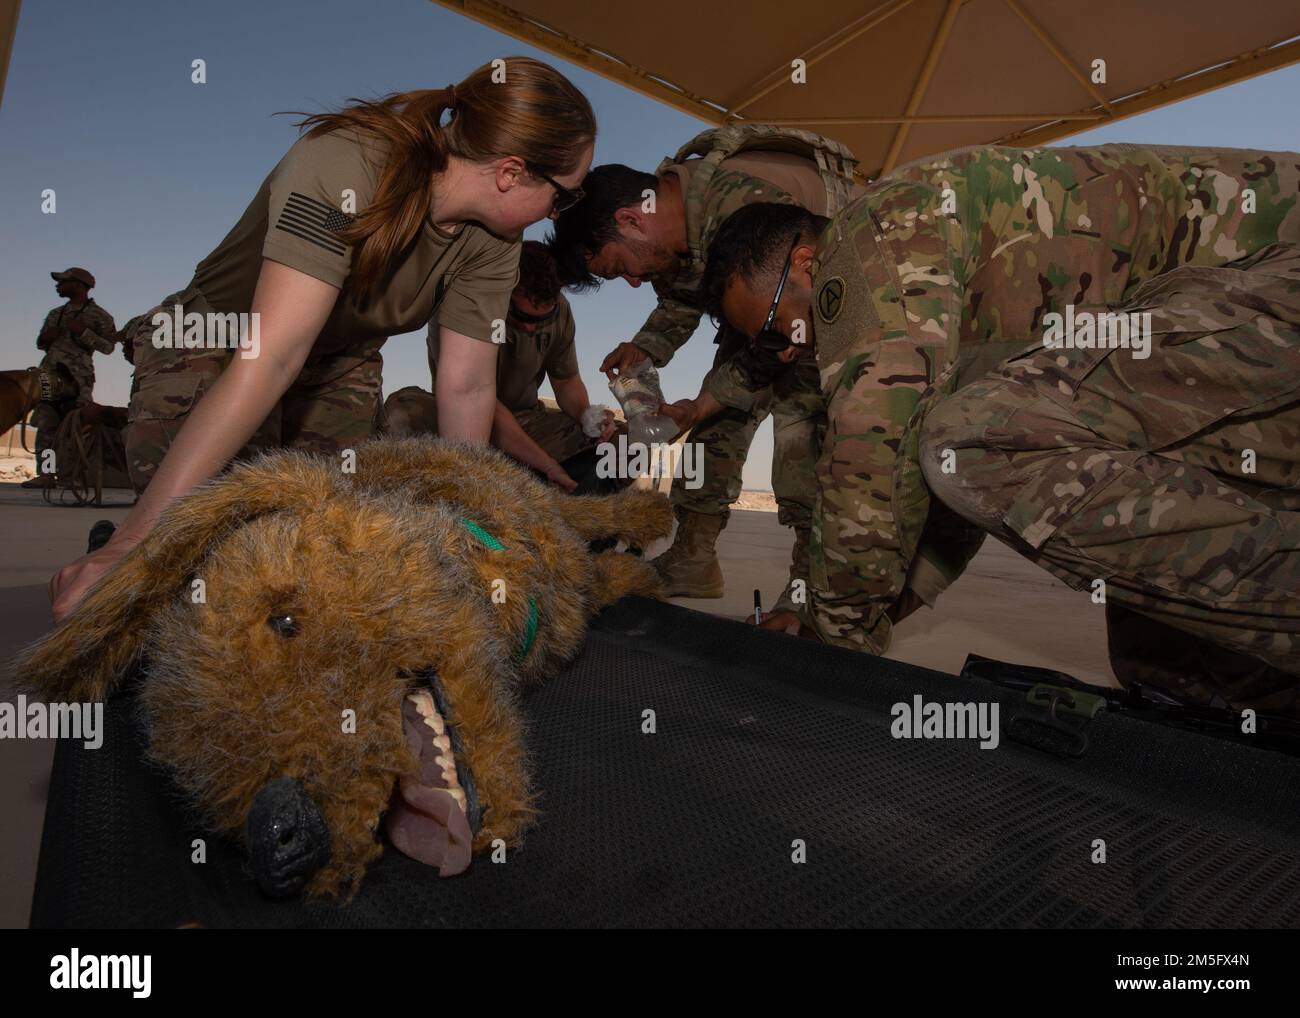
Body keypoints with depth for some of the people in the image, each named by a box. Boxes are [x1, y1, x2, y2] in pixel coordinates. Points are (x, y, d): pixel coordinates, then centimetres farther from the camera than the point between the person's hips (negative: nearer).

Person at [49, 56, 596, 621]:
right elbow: (271, 355, -42)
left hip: (340, 368, 5)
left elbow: (467, 386, -14)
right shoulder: (343, 166, -33)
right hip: (213, 346, -4)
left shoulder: (489, 242, -13)